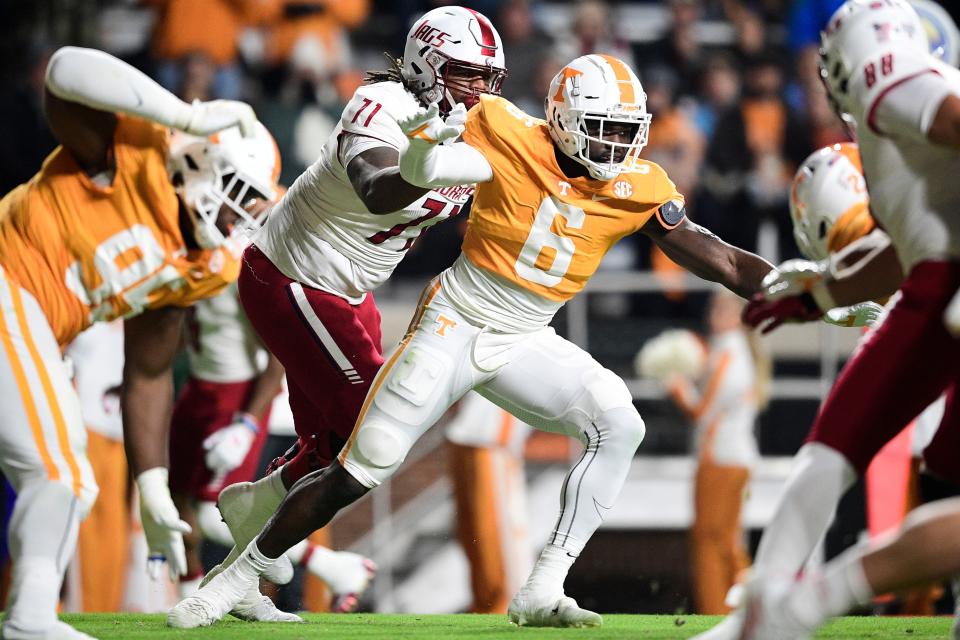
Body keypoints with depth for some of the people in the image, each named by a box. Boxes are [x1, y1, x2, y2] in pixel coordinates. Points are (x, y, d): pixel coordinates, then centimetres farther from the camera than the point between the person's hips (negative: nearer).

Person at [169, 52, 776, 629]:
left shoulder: (636, 188, -6)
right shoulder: (514, 143, -17)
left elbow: (716, 259, -3)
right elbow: (419, 172, -24)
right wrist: (425, 137, -46)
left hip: (523, 343, 4)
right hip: (454, 324, -4)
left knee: (618, 426, -19)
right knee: (355, 475, -5)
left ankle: (542, 593, -15)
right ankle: (236, 578, 12)